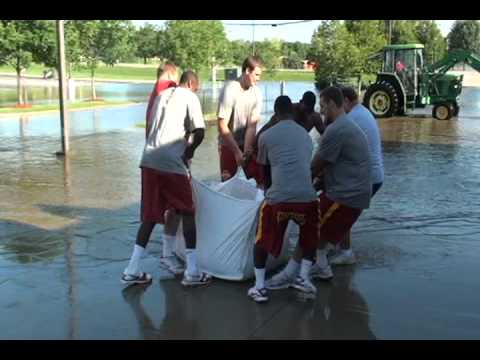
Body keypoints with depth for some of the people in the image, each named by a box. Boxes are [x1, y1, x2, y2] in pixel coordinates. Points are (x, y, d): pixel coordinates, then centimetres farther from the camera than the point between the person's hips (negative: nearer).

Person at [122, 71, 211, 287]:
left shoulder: (162, 95, 23)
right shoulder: (189, 97, 4)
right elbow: (200, 131, -9)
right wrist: (189, 151, 8)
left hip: (150, 160, 6)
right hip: (172, 162, -6)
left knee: (150, 215, 14)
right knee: (187, 213, 6)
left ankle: (132, 270, 13)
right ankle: (192, 272, 6)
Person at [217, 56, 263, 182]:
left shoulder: (256, 93, -8)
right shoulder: (229, 90, -18)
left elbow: (252, 126, -10)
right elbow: (223, 127, -18)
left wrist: (246, 151, -22)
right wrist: (237, 152, -20)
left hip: (248, 144, 3)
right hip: (228, 145, -3)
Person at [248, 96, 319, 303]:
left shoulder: (266, 136, 11)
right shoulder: (306, 135, 21)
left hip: (278, 198, -2)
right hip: (307, 197, 2)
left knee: (263, 240, 20)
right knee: (310, 237, 30)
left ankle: (259, 287, 15)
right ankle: (303, 278, 22)